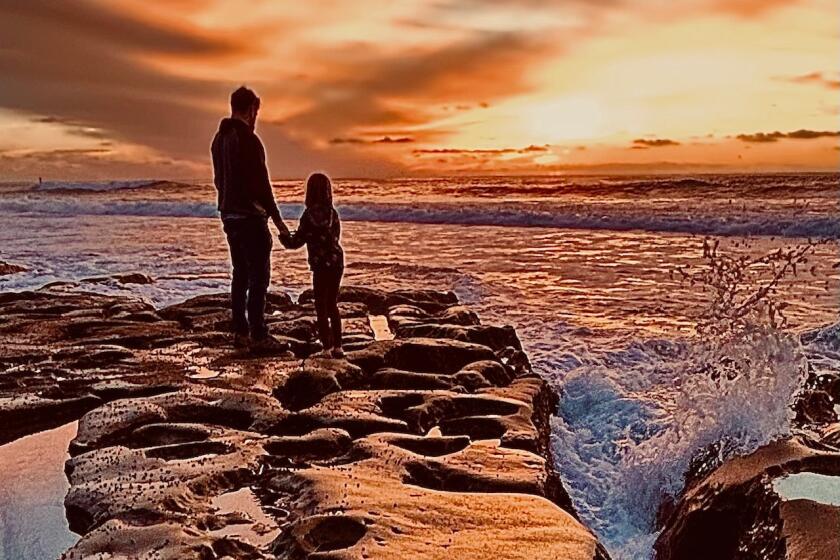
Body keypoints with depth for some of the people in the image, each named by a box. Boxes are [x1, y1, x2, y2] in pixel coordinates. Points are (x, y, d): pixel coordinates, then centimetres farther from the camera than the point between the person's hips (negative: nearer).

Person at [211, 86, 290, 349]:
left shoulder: (219, 138, 12)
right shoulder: (248, 139, -15)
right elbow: (260, 182, -17)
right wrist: (276, 217, -11)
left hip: (229, 215, 9)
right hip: (250, 216, -9)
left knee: (240, 274, 13)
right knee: (259, 276, -4)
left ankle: (239, 332, 15)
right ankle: (258, 335, -2)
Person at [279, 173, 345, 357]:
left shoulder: (309, 215, -10)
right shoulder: (333, 213, 3)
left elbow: (297, 241, -7)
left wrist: (284, 237, 14)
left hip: (321, 266, -5)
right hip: (337, 263, 5)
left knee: (321, 307, 5)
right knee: (332, 305, 16)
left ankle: (328, 347, 3)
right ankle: (337, 347, 18)